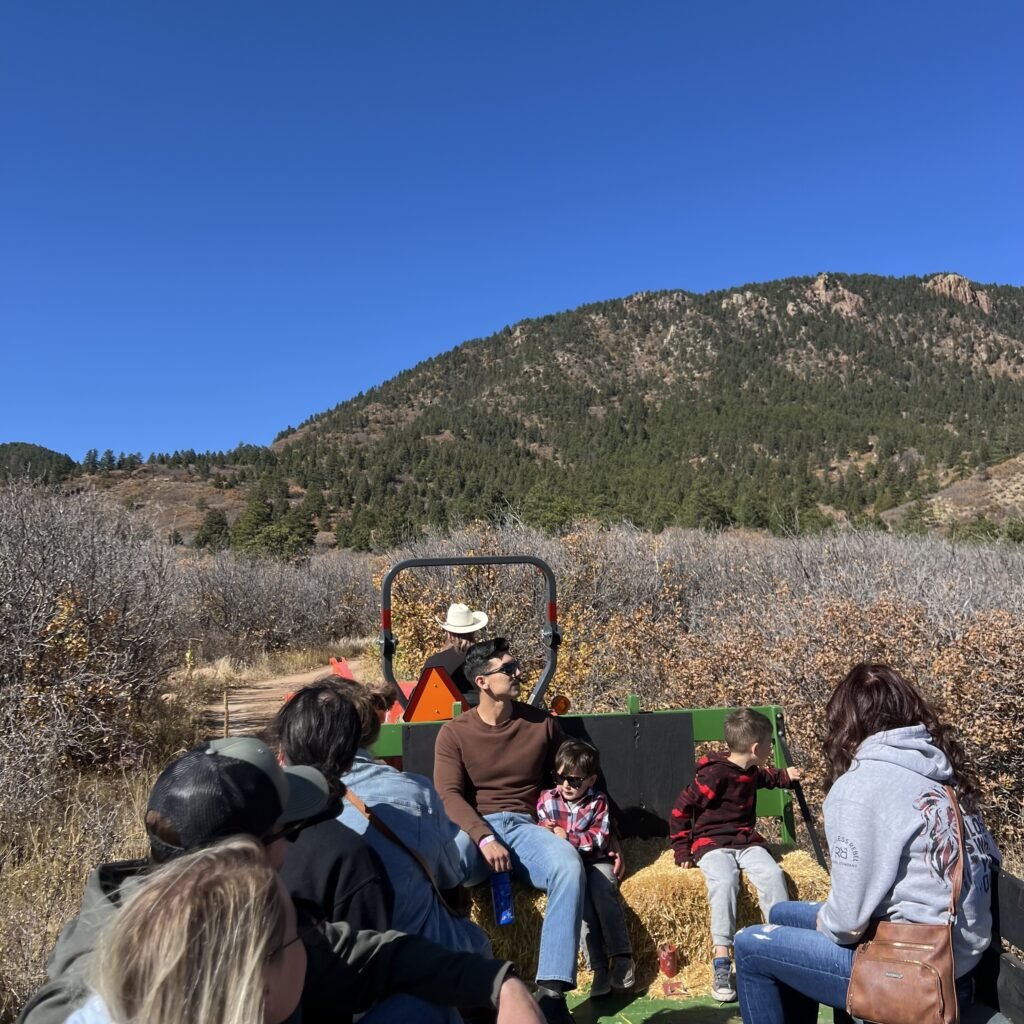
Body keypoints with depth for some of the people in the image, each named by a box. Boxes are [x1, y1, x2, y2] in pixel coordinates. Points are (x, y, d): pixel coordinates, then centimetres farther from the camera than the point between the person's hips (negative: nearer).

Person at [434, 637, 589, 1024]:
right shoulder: (454, 733, 4)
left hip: (525, 826, 1)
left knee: (570, 866, -32)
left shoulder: (542, 723, 8)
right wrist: (484, 837, -22)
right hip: (474, 830, -1)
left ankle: (551, 989, -27)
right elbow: (449, 795, -6)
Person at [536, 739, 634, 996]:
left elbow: (599, 840, -7)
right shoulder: (547, 799, 7)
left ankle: (621, 957, -27)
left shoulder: (598, 802, 4)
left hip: (595, 862, 0)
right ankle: (598, 966, -31)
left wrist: (567, 837, -20)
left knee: (602, 883, -31)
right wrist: (545, 832, -20)